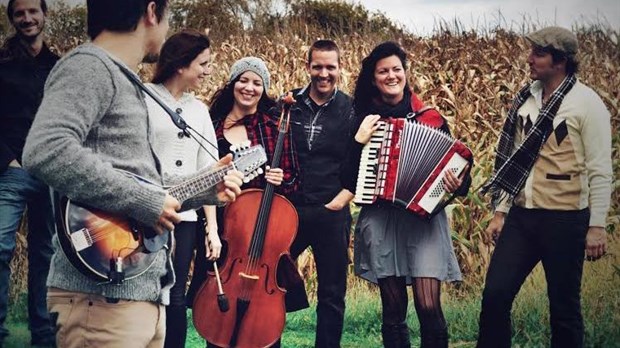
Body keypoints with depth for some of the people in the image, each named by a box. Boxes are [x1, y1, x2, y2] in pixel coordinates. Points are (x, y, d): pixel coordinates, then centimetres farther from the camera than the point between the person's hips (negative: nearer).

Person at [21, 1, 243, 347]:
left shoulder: (127, 84, 21)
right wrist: (145, 201, -21)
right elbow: (45, 151, -27)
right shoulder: (89, 66, -9)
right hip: (103, 295, -10)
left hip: (147, 292, 10)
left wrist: (204, 191, 22)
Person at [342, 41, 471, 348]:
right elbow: (349, 178, 2)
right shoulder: (364, 121, 5)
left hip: (423, 217, -1)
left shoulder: (430, 119, 4)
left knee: (429, 307, -10)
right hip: (380, 219, 1)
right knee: (393, 311, 4)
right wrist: (359, 141, -10)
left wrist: (456, 184, -14)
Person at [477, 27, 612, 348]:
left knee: (563, 306, 6)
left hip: (564, 219, -5)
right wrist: (500, 211, 12)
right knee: (495, 295, 1)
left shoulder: (587, 103, -9)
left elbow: (599, 170, -9)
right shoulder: (526, 98, 7)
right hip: (521, 215, 5)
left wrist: (597, 225, -11)